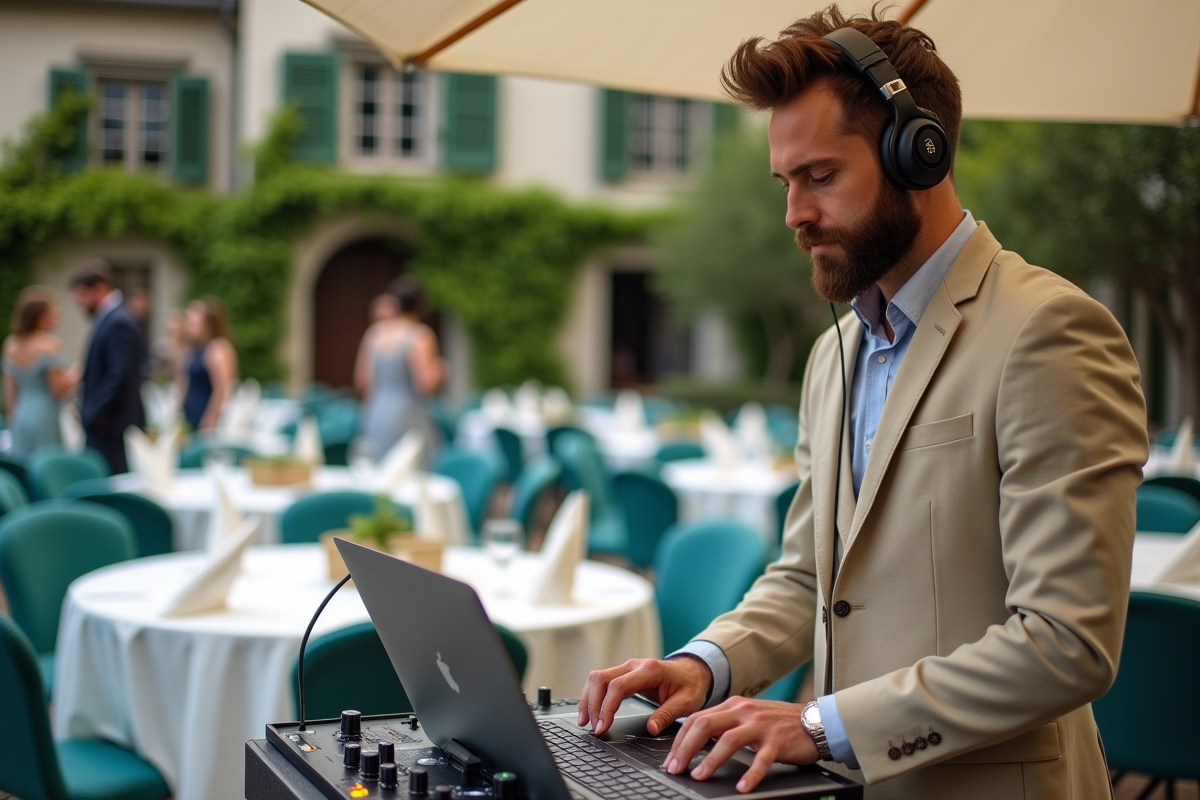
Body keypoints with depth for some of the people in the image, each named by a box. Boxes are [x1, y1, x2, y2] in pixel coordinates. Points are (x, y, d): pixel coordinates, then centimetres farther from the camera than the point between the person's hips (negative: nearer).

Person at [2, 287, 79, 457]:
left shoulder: (11, 345, 7)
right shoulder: (49, 344, -13)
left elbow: (9, 390, 10)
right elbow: (59, 387, -14)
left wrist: (13, 418, 17)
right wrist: (74, 375, 4)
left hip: (21, 419, 7)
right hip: (44, 418, -7)